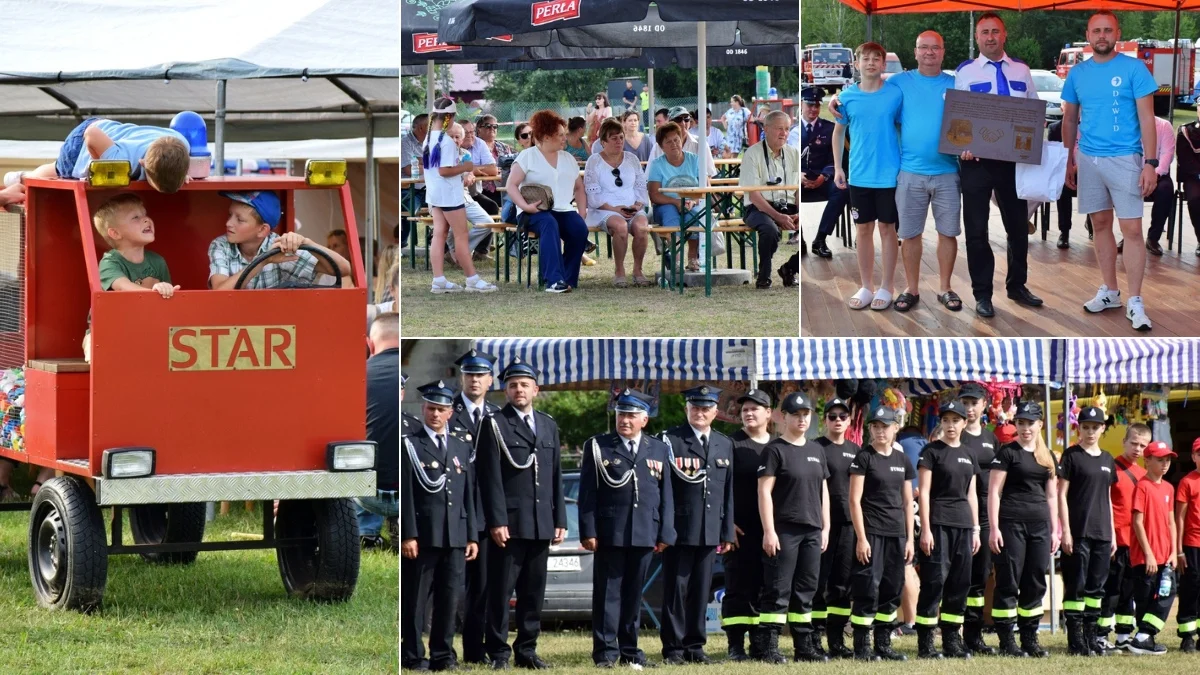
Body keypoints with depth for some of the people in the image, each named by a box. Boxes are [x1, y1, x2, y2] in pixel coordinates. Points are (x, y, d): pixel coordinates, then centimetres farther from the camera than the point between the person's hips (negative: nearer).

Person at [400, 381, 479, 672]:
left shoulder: (462, 447, 16)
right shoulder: (409, 445, -1)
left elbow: (468, 495, 16)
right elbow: (405, 494, -6)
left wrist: (472, 536, 10)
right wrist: (408, 535, -13)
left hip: (455, 537, 5)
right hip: (422, 537, -5)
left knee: (449, 599, 6)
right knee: (416, 600, -2)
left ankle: (443, 655, 12)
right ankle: (413, 656, 2)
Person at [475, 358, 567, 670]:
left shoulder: (548, 425, 16)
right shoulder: (495, 425, -1)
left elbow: (556, 477, 16)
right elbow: (491, 477, -8)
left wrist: (560, 519, 10)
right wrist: (496, 521, -15)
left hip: (542, 524, 5)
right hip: (509, 523, -5)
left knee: (534, 591, 7)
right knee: (501, 591, -2)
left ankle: (527, 649, 14)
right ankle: (498, 653, 2)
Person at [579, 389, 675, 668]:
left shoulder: (658, 450, 12)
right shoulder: (598, 447, 4)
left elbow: (665, 495, 11)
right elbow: (587, 493, 0)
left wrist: (665, 534, 4)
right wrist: (588, 531, -8)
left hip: (644, 535, 3)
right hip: (609, 534, -3)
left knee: (634, 593, 8)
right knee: (608, 593, -2)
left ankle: (629, 650, 14)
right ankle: (605, 651, 0)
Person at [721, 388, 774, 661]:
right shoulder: (731, 444, 0)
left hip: (771, 530, 4)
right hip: (740, 529, -4)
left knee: (766, 588, 7)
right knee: (738, 588, -3)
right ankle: (736, 645, -1)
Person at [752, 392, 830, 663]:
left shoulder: (817, 451, 16)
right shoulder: (775, 450, -4)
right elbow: (764, 491, -9)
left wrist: (825, 528, 14)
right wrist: (769, 531, -15)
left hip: (812, 530, 6)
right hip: (784, 530, -6)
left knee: (806, 590, 9)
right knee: (778, 590, -7)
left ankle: (804, 646, 13)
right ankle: (768, 646, -7)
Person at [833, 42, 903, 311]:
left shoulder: (895, 94, -6)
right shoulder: (847, 97, 0)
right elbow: (838, 132, 11)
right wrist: (837, 167, 5)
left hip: (889, 175, -2)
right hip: (859, 176, 2)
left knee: (887, 229, 6)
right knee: (864, 230, 9)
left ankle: (887, 287, 15)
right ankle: (866, 287, 19)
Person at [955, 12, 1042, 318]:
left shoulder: (1021, 71, 7)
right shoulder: (965, 72, -1)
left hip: (1014, 158, 3)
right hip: (976, 159, -3)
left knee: (1018, 224, 12)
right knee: (977, 228, 3)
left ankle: (1017, 286, 26)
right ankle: (982, 293, 12)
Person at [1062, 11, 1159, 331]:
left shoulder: (1134, 69, -6)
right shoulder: (1078, 74, 7)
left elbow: (1146, 118, -7)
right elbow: (1070, 120, 16)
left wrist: (1150, 162, -13)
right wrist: (1068, 160, 13)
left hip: (1124, 159, -4)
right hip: (1088, 159, 4)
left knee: (1132, 230, -7)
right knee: (1100, 225, 11)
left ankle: (1135, 302, -5)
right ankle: (1109, 291, 23)